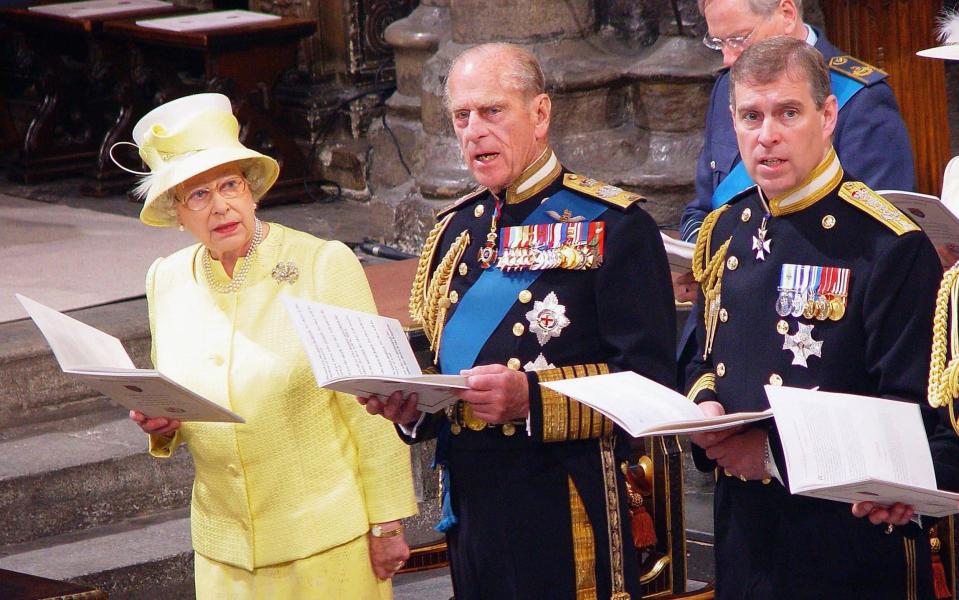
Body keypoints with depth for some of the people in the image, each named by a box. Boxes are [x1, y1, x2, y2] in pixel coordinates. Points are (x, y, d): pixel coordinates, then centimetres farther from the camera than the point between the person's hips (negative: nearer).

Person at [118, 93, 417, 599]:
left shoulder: (323, 265, -9)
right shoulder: (167, 281, 5)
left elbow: (369, 407, -6)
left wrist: (386, 524, -6)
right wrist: (161, 425, -5)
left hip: (328, 542, -4)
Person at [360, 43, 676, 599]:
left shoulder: (613, 224, -6)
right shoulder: (455, 231, 14)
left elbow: (649, 381, -14)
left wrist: (532, 398, -27)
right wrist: (411, 406, -1)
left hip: (568, 511, -6)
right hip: (472, 508, 6)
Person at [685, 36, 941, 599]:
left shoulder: (888, 243, -12)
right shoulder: (725, 233, 9)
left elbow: (911, 410, -15)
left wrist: (778, 451, -19)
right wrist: (705, 409, -2)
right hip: (743, 528, 6)